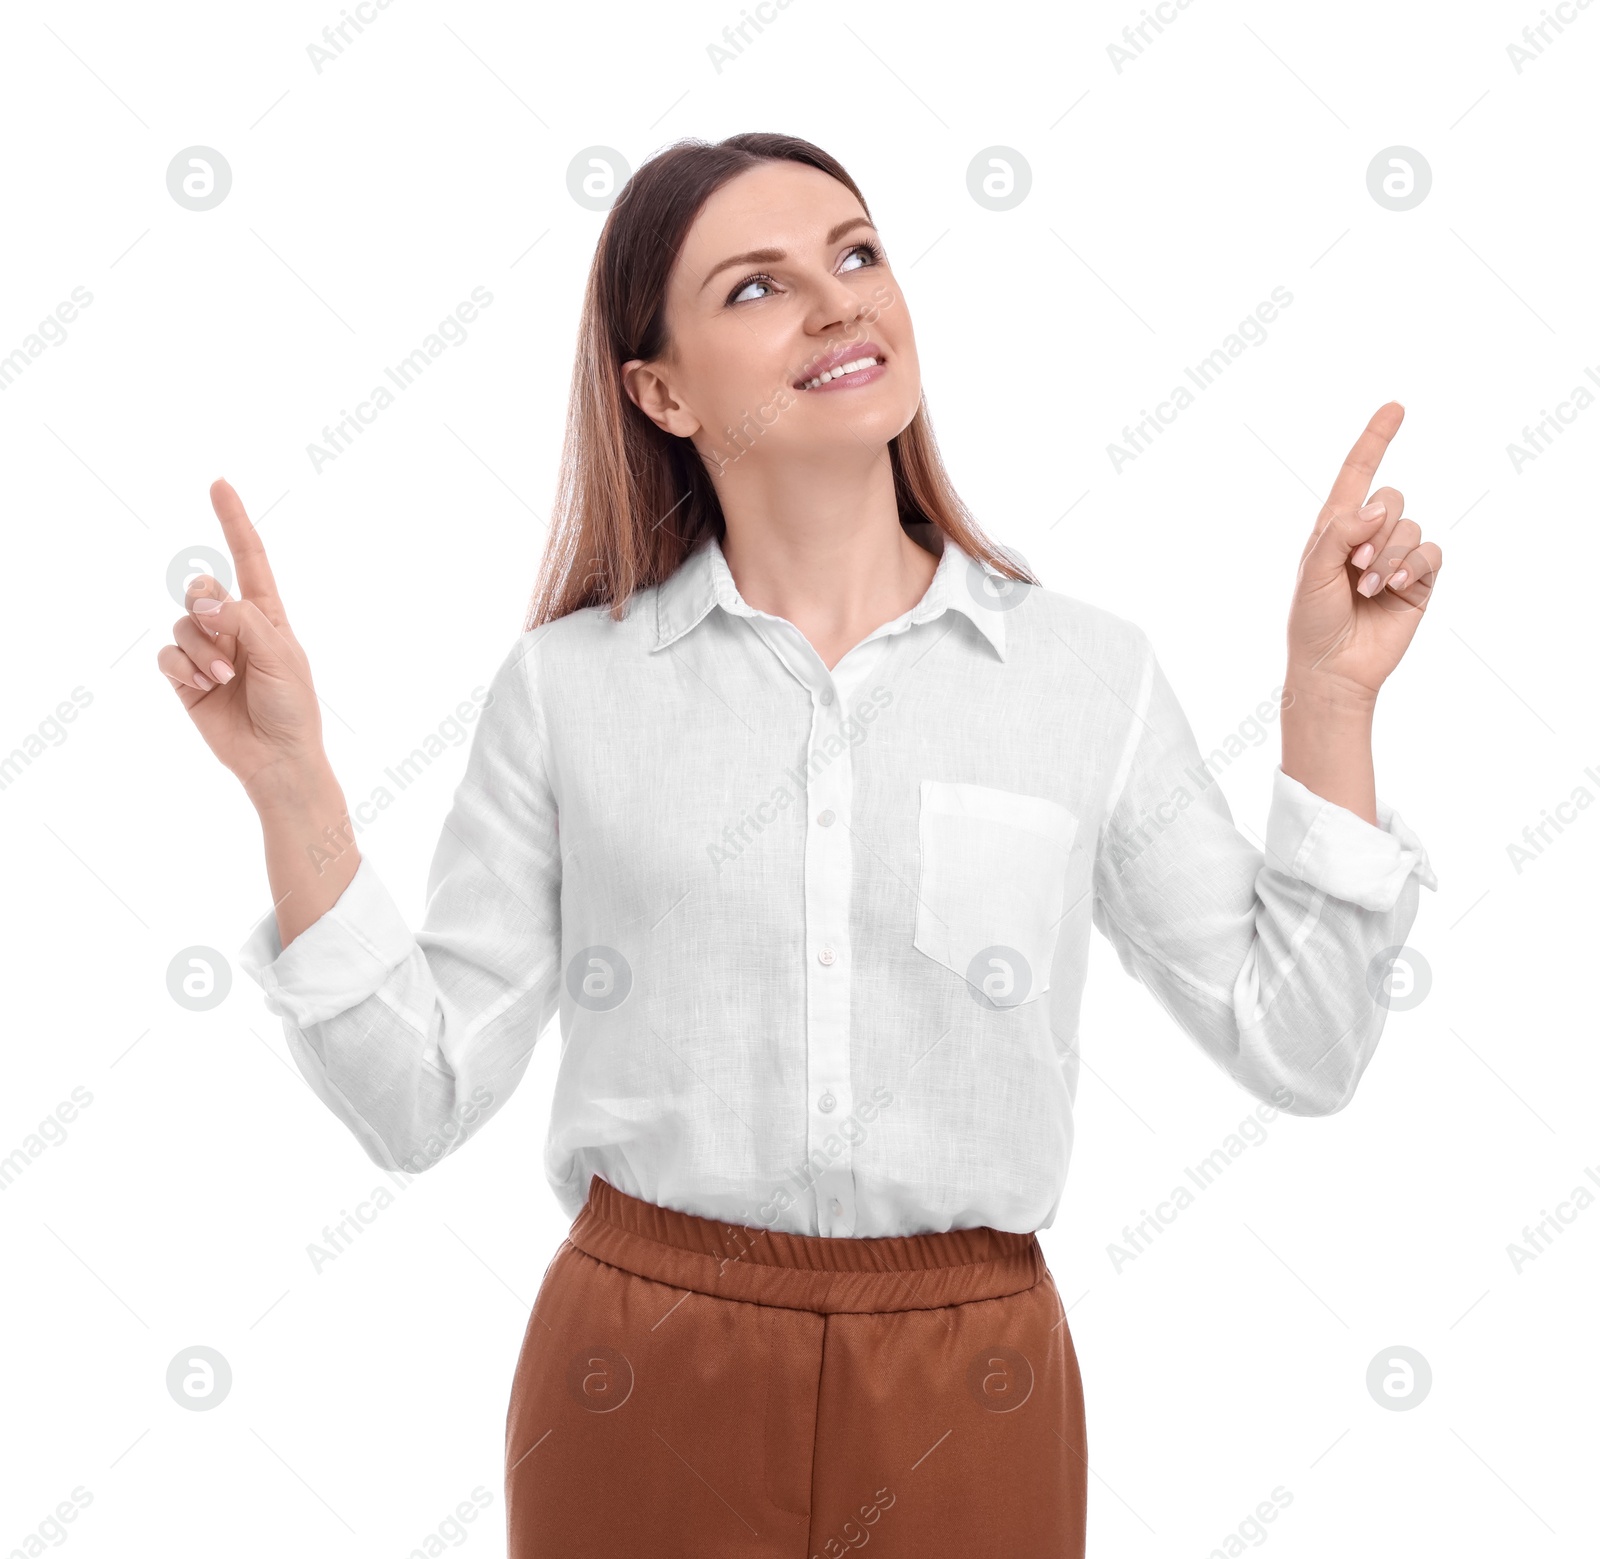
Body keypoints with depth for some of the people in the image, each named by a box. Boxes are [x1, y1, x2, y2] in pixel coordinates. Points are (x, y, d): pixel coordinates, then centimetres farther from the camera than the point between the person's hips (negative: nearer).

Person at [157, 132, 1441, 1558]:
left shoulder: (1088, 674, -2)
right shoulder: (568, 685, -3)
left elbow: (1299, 1047, -2)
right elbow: (419, 1096, -4)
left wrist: (1329, 694, -8)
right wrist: (291, 781, -13)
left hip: (969, 1399, 1)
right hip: (645, 1380, 0)